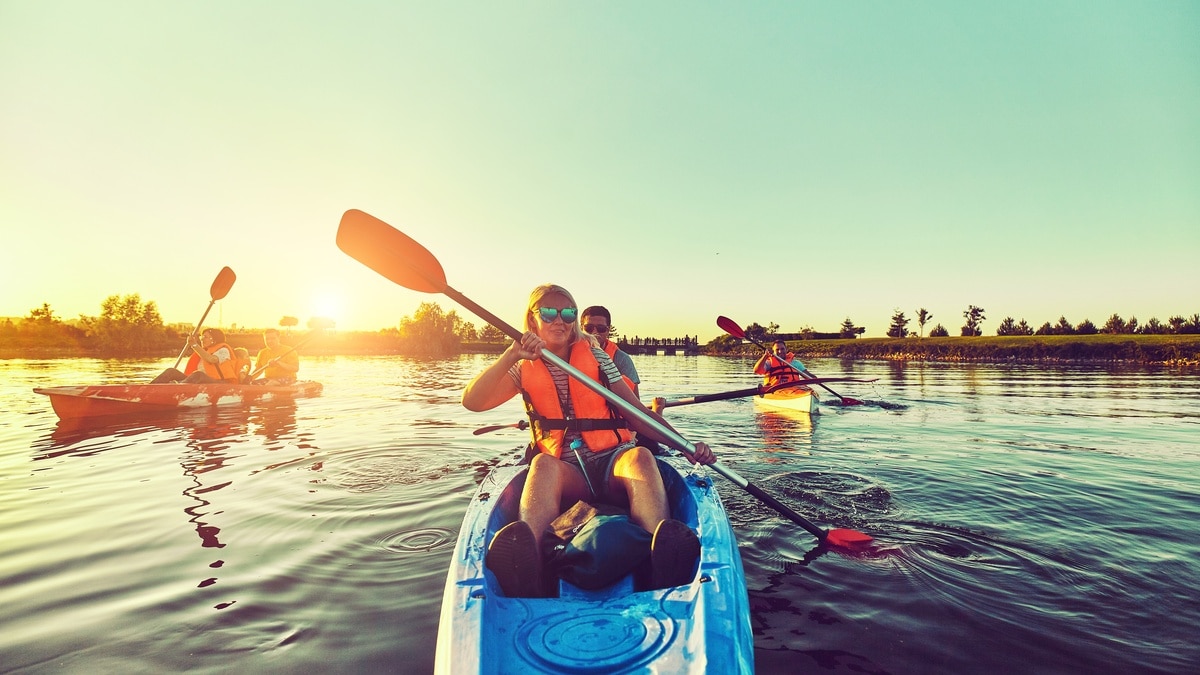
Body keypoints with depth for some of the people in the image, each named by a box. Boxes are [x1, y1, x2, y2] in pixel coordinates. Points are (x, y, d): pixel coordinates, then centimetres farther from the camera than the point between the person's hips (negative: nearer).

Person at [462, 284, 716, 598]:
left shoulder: (596, 357, 9)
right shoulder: (524, 369, 8)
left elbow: (637, 413, 4)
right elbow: (472, 401, -8)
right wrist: (511, 355, -20)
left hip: (613, 463, 1)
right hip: (566, 475, 0)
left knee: (640, 455, -33)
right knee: (544, 464, -34)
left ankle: (665, 555, -59)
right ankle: (527, 567, -60)